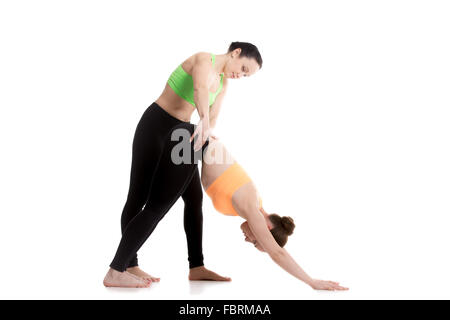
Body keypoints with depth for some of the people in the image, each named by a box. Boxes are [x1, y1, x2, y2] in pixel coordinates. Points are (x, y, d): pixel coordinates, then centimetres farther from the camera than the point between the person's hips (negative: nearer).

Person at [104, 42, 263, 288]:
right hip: (155, 126, -8)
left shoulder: (223, 82, 10)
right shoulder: (204, 59, -16)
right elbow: (200, 88, -40)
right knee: (139, 197, -10)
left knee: (194, 198, 6)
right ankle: (116, 272, -9)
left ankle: (196, 267, 14)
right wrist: (203, 122, -56)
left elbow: (212, 119, 1)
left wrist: (204, 132, -21)